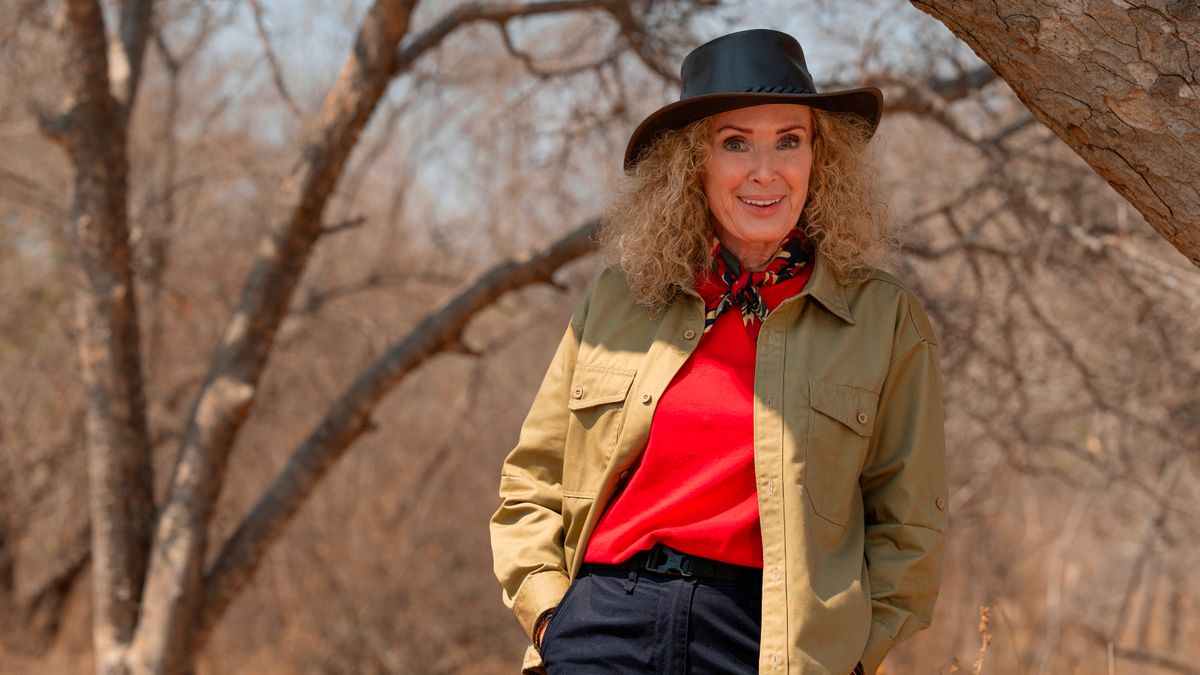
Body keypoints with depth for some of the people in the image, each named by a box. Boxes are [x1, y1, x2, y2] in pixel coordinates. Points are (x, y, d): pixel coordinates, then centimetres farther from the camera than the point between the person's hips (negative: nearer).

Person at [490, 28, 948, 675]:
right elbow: (531, 480, 14)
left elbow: (908, 525, 7)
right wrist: (549, 610, 2)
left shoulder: (885, 319, 6)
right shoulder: (618, 298, 9)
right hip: (606, 623, 2)